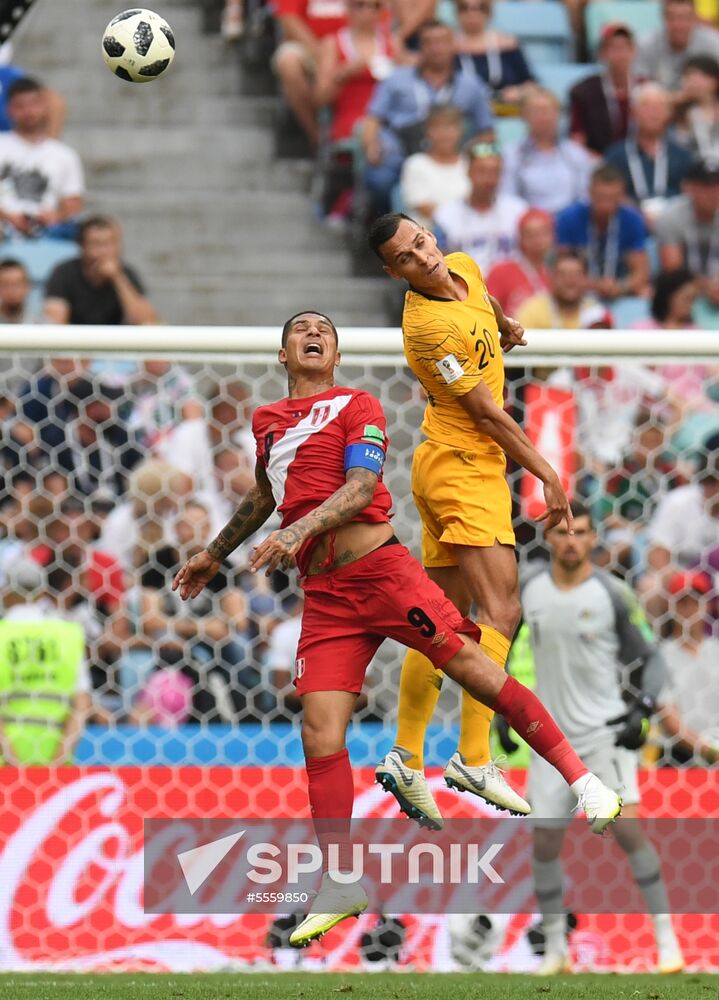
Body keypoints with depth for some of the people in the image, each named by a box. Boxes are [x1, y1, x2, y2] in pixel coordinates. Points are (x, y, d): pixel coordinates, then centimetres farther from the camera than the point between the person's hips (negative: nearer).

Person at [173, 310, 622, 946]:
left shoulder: (358, 407, 4)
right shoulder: (266, 421, 20)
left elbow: (360, 487, -12)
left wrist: (300, 530, -26)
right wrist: (214, 555, 46)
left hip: (379, 568, -4)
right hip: (323, 597, 4)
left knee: (473, 667, -12)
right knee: (320, 731, -7)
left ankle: (583, 780, -2)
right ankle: (340, 883, -2)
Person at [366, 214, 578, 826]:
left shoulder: (463, 268, 3)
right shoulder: (428, 326, -23)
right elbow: (486, 412, -18)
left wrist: (505, 327, 44)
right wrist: (546, 472, -12)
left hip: (448, 471, 9)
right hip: (464, 469, -9)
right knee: (500, 611, -17)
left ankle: (407, 758, 11)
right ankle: (474, 759, -22)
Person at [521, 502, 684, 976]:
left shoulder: (612, 594, -9)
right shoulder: (530, 586, 2)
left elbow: (650, 657, -3)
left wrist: (643, 709, -18)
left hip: (604, 731, -4)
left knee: (626, 825, -20)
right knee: (544, 843, 2)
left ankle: (667, 941, -13)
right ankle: (555, 949, 19)